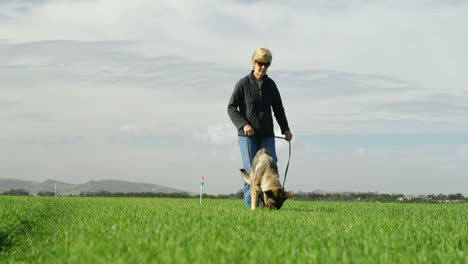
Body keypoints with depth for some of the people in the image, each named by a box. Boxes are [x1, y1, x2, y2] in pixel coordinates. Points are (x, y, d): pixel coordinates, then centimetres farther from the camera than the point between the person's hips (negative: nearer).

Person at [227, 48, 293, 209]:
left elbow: (278, 109, 15)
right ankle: (251, 206, -1)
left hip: (267, 135, 4)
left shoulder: (270, 84, 9)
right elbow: (231, 108, -3)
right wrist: (243, 125, -18)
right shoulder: (243, 84, -3)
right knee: (251, 171, -7)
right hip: (247, 135, -4)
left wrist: (285, 129, 2)